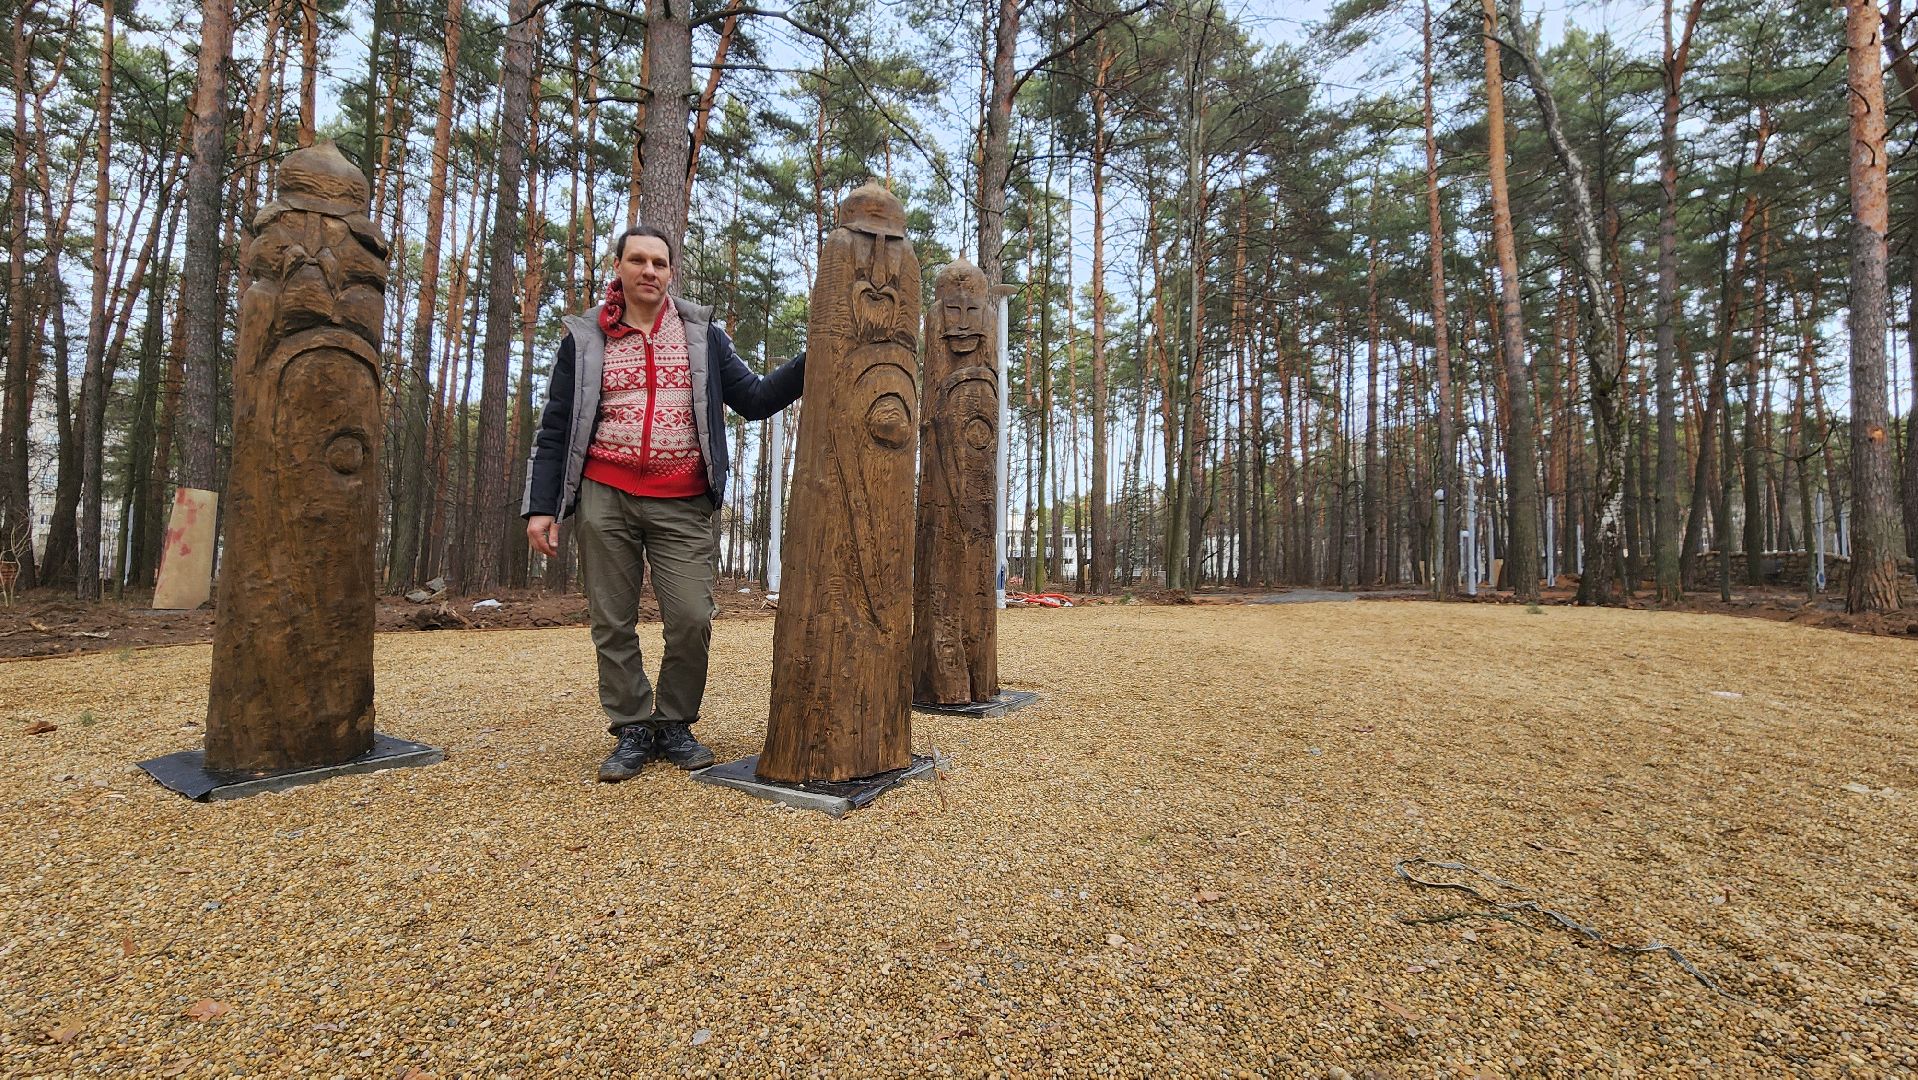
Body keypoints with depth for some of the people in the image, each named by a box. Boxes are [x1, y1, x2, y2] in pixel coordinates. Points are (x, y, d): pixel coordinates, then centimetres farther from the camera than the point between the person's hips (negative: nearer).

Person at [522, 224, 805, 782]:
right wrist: (540, 505, 2)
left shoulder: (701, 332, 12)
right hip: (605, 498, 1)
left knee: (692, 620, -8)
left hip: (683, 504, 0)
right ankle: (633, 729, 19)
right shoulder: (584, 337, 10)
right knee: (613, 624, 4)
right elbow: (555, 428, 9)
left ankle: (674, 725, 14)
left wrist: (808, 362, -4)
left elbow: (754, 399, 9)